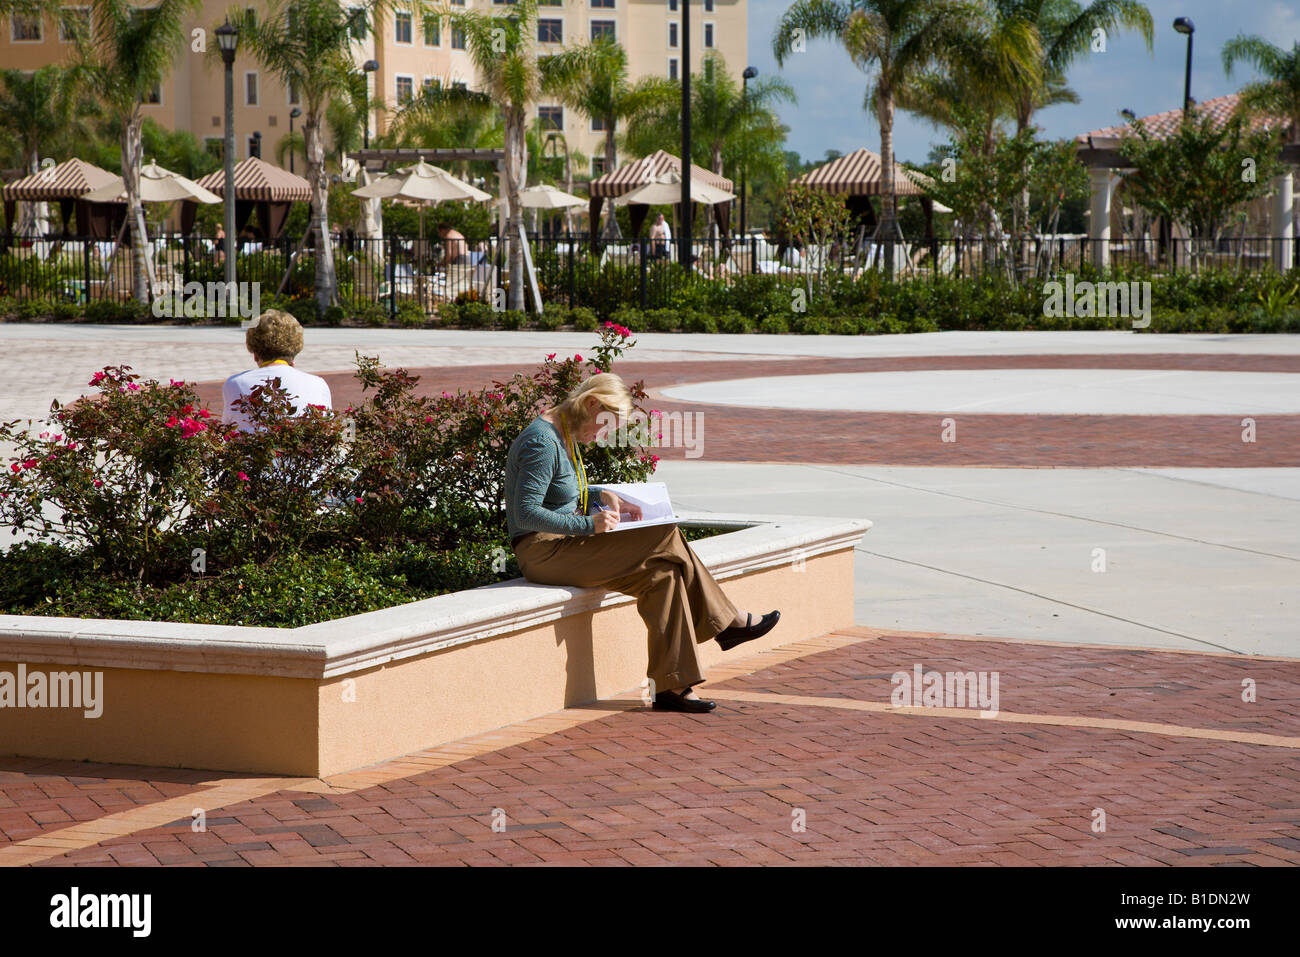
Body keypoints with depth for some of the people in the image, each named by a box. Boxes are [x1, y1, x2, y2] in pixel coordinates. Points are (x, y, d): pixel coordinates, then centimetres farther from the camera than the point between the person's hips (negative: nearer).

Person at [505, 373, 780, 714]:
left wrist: (603, 496, 12)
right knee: (666, 538, -16)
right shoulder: (542, 442, -17)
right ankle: (727, 622, -3)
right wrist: (589, 524, -29)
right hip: (542, 553, -10)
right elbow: (526, 513, -23)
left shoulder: (566, 437, 14)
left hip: (566, 545, 10)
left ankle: (672, 687, -13)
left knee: (662, 574, -10)